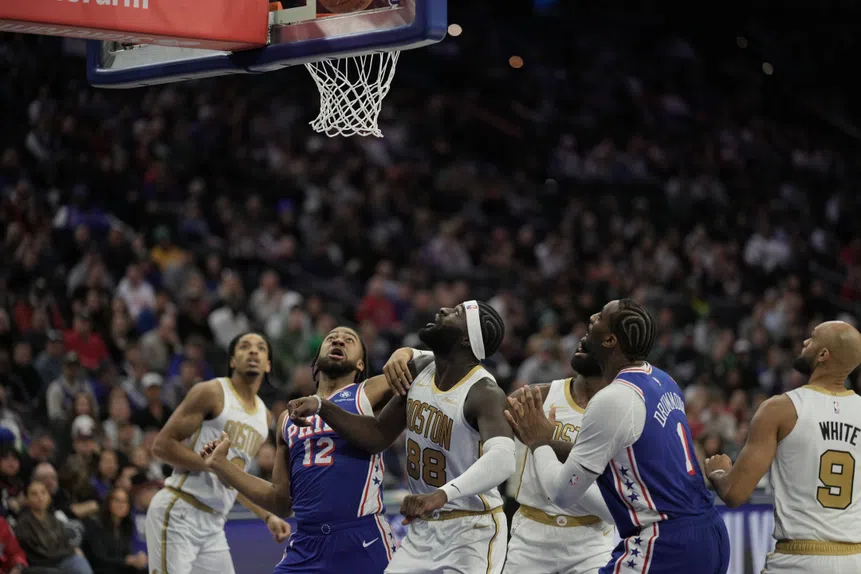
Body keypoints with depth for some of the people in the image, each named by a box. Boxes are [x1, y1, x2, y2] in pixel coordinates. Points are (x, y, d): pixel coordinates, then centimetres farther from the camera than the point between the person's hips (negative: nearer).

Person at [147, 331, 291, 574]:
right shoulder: (211, 393, -7)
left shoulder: (264, 416, 17)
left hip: (213, 524, 8)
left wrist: (267, 516, 16)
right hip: (177, 513, -8)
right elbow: (162, 445, -12)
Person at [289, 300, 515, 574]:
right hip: (423, 527, 7)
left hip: (472, 533, -7)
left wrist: (443, 494, -59)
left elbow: (502, 459, -43)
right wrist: (321, 407, -1)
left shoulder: (483, 394, -24)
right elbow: (379, 436, 13)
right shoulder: (419, 370, 1)